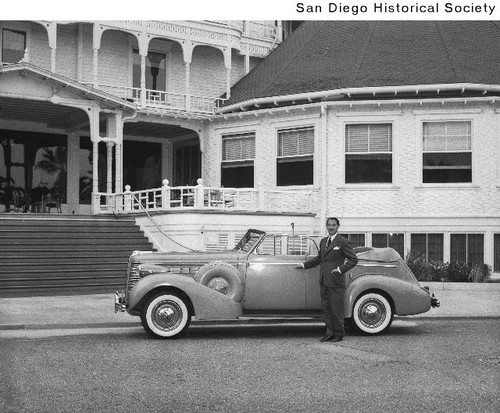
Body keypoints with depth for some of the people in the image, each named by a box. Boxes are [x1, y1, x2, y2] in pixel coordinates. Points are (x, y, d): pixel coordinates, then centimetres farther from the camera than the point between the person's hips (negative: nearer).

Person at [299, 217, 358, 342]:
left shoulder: (343, 242, -5)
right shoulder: (323, 241, 15)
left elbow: (353, 259, -6)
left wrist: (341, 269, -15)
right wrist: (304, 265, 18)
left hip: (336, 281, -7)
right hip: (324, 281, 7)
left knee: (336, 309, -2)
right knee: (326, 309, 8)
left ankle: (339, 334, 8)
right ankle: (330, 333, 15)